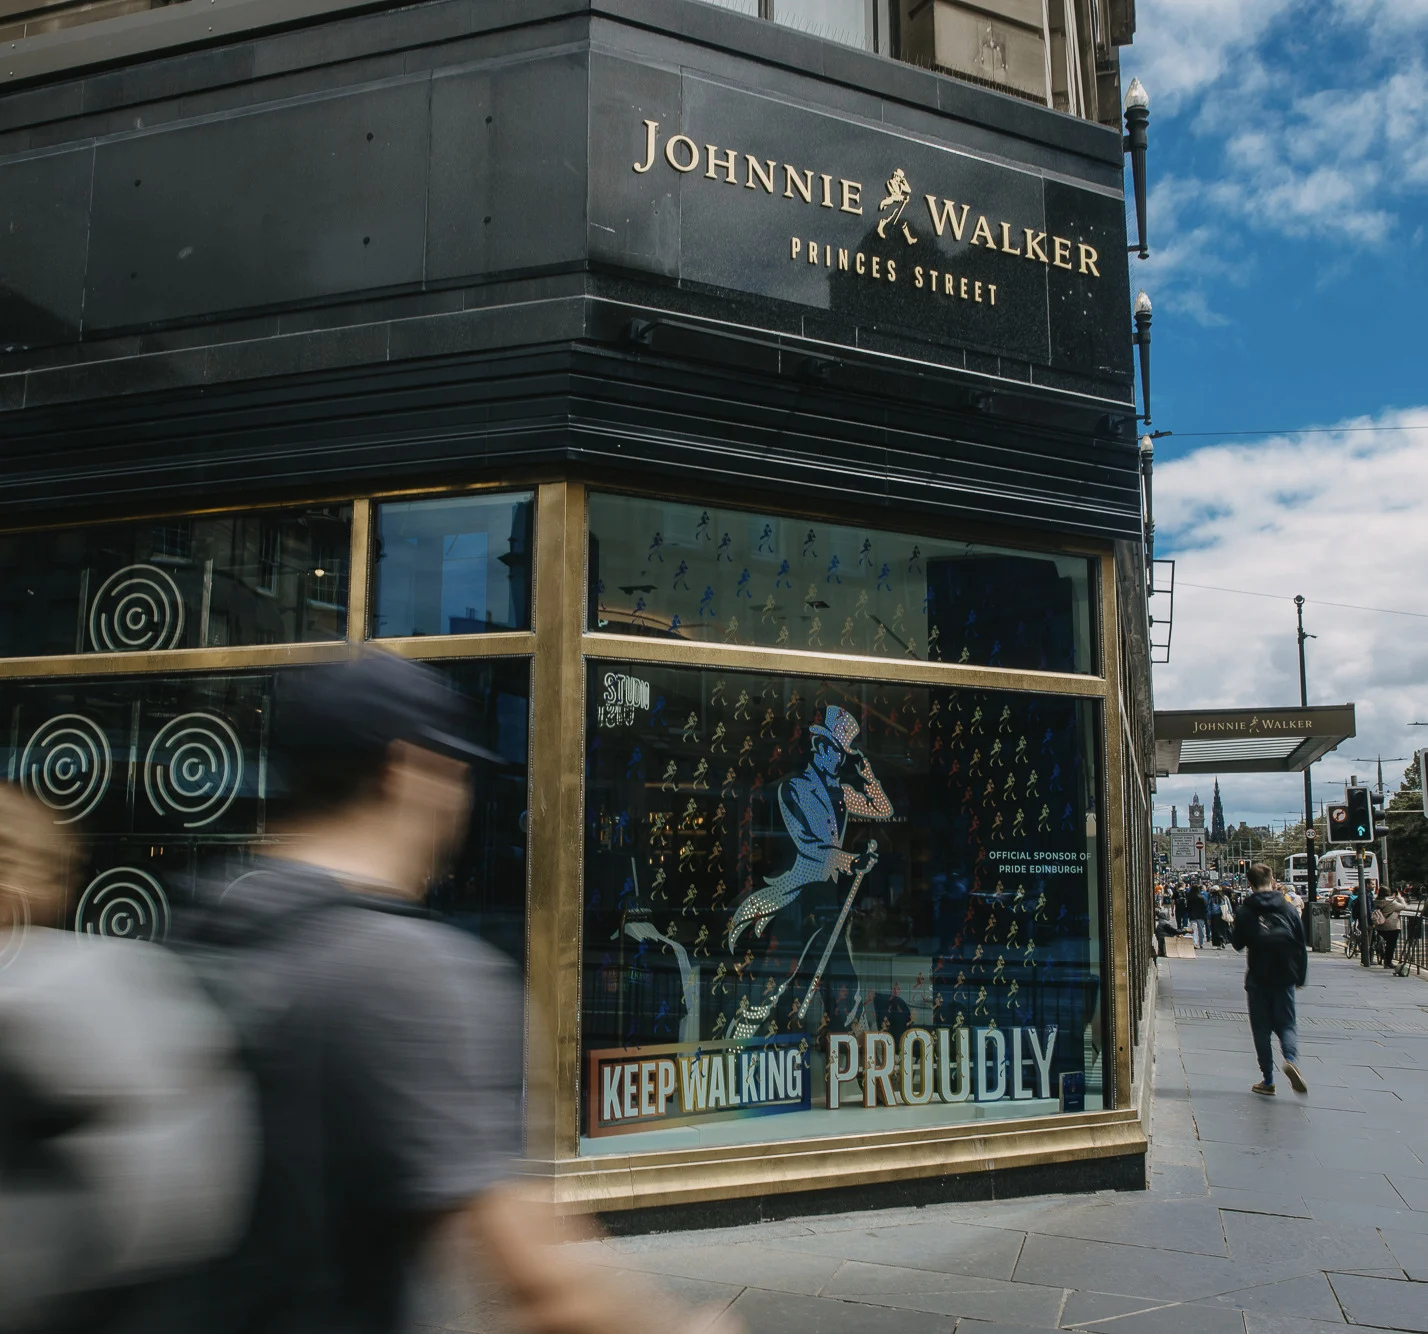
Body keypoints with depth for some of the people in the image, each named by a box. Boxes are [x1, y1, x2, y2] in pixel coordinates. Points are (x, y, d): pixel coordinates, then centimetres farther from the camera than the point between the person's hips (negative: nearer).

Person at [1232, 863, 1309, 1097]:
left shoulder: (1245, 911, -5)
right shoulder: (1287, 908, 0)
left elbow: (1237, 943, 1)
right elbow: (1301, 944, 3)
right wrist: (1301, 976, 11)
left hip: (1257, 977, -1)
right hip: (1284, 976, 1)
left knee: (1261, 1027, 8)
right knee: (1286, 1023, 10)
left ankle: (1268, 1080, 7)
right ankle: (1291, 1059, -19)